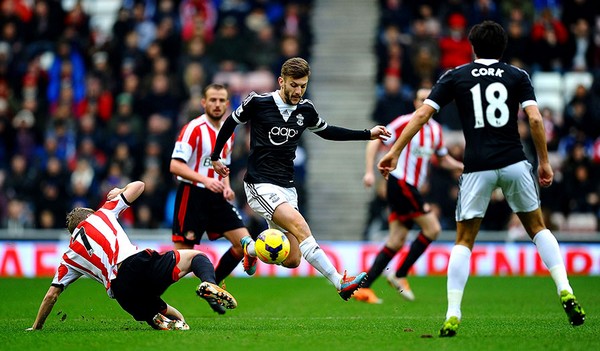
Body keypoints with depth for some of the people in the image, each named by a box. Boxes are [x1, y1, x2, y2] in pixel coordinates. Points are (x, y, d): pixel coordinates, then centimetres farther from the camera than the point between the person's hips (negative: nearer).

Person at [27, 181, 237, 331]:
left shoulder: (70, 257, 26)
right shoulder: (102, 214, 25)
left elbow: (51, 295, 25)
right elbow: (138, 185, 29)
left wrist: (36, 328, 38)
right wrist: (120, 191, 51)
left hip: (123, 292, 1)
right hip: (140, 263, -1)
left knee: (176, 320, 23)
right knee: (196, 256, 19)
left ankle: (161, 321, -17)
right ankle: (209, 285, -17)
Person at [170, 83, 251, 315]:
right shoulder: (194, 129, -12)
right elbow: (175, 166, -18)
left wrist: (226, 187, 6)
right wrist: (205, 180, -28)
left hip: (216, 198, 7)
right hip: (192, 195, -7)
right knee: (182, 253, -8)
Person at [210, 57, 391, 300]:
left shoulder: (306, 110, 4)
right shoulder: (258, 102, -9)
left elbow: (326, 131, 22)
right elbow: (231, 123, 8)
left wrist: (368, 134, 17)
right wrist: (215, 157, 17)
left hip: (286, 188, 6)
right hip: (260, 186, -6)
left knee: (292, 260, -1)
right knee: (299, 225, -29)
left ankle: (251, 248, 31)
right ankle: (340, 282, -34)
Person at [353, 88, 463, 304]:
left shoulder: (435, 129, 14)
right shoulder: (404, 123, -8)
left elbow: (444, 159, 24)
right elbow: (375, 142, -9)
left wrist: (462, 166, 7)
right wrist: (369, 171, -18)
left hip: (411, 188, 8)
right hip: (400, 182, -8)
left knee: (396, 242, 3)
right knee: (432, 228, -12)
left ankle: (363, 288, 3)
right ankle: (400, 276, -3)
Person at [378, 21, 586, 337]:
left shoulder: (454, 77, 7)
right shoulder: (517, 76, 7)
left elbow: (421, 114, 1)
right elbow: (534, 119, -3)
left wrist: (394, 152, 5)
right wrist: (544, 162, 5)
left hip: (477, 168, -1)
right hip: (514, 163, 1)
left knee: (463, 241, 7)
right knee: (538, 228, 18)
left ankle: (452, 317, -3)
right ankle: (566, 293, 4)